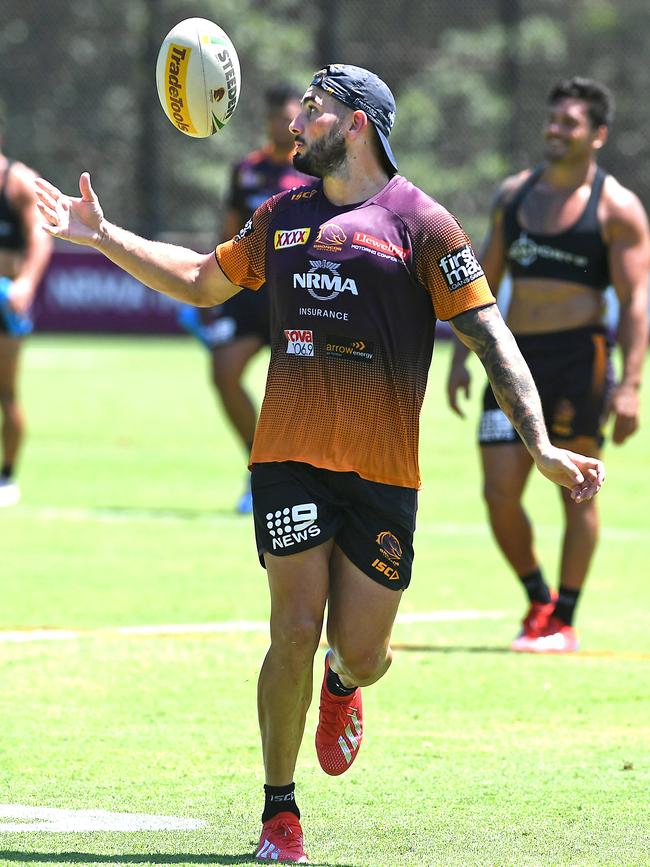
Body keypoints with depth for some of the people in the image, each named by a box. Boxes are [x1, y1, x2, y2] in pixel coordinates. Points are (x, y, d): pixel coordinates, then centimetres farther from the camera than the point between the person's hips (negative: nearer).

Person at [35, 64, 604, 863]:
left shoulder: (420, 223, -2)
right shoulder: (284, 215, 12)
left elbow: (489, 337, -5)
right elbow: (202, 281, 28)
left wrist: (540, 446, -15)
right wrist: (102, 237, 21)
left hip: (383, 470, -2)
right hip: (291, 458, 2)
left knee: (360, 655, -2)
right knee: (295, 632, -10)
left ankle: (341, 684, 38)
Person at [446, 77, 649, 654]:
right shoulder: (514, 194, 13)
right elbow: (484, 279, 19)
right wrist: (461, 356, 12)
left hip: (578, 357, -5)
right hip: (516, 357, 5)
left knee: (576, 492, 1)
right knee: (499, 494, -1)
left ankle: (564, 621, 10)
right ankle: (538, 600, 19)